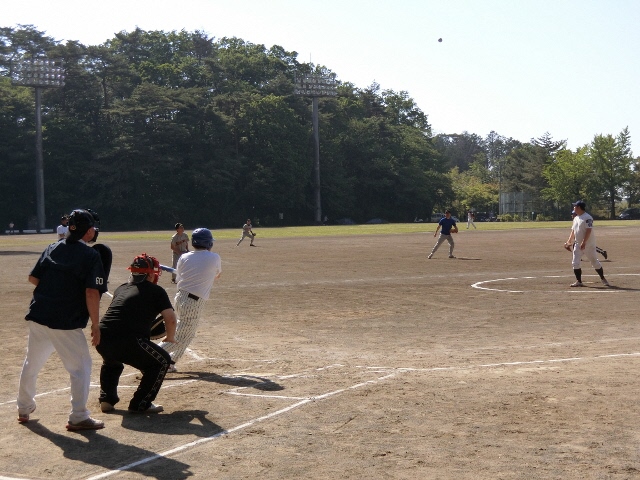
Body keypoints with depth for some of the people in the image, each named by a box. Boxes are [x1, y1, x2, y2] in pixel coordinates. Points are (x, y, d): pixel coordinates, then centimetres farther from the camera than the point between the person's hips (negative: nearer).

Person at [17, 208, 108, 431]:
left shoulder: (52, 248, 10)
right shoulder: (91, 255, -9)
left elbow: (33, 277, 11)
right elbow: (92, 293, -16)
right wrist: (95, 325, -10)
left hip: (37, 316, 7)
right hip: (66, 323, -7)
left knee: (32, 364, 21)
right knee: (80, 366, 4)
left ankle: (24, 409, 36)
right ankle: (78, 417, 2)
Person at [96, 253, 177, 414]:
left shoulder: (121, 289, 26)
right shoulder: (156, 291, 9)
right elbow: (171, 319, 2)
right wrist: (170, 337, 22)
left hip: (102, 340, 7)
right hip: (127, 341, -6)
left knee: (112, 361, 40)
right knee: (162, 361, 15)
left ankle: (106, 399, 29)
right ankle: (140, 405, 12)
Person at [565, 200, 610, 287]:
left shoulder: (587, 218, -15)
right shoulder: (576, 218, 11)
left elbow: (588, 231, -22)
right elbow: (573, 231, 18)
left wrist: (584, 242, -28)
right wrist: (569, 241, 11)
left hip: (588, 244, -7)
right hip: (578, 244, 7)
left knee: (595, 262, 3)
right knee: (575, 263, -1)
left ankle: (603, 279, 18)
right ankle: (578, 281, 5)